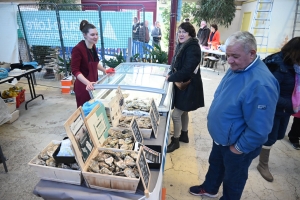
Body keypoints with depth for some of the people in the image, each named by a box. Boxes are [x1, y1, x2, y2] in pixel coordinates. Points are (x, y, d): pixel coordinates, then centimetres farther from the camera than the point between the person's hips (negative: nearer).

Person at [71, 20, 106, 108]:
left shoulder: (93, 46, 5)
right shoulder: (78, 49, -19)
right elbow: (75, 70, -22)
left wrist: (104, 70, 17)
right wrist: (87, 83, -34)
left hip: (93, 84, 8)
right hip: (83, 86, -7)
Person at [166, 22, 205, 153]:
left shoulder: (193, 48, -21)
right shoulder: (181, 45, 8)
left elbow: (187, 70, -27)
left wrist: (170, 78, -18)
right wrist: (171, 74, -4)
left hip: (188, 87, -9)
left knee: (176, 115, -2)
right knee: (183, 112, 21)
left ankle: (175, 141, 16)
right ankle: (184, 135, 39)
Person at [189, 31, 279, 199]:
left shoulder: (261, 84, -35)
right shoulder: (236, 68, -5)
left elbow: (260, 129, -32)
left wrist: (239, 148, -18)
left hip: (235, 145, -8)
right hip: (221, 137, 9)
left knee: (233, 180, 19)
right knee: (215, 165, 30)